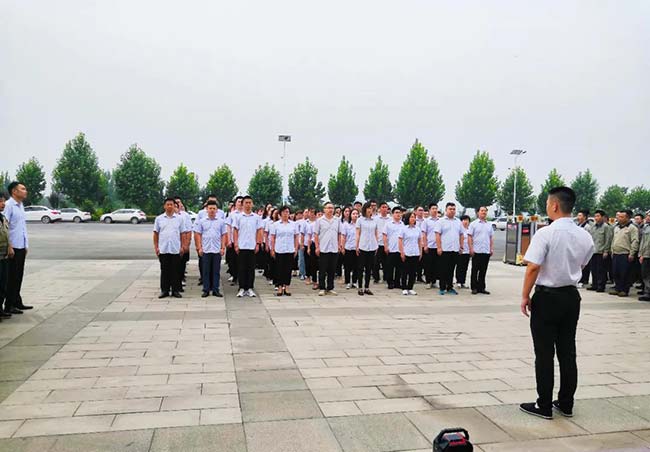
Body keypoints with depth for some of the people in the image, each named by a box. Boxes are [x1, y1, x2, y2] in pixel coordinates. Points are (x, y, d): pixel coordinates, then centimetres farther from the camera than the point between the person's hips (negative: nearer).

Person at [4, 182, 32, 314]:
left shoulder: (21, 205, 14)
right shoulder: (8, 205, -13)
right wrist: (9, 247, -19)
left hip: (21, 247, 8)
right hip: (13, 247, -8)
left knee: (19, 276, 14)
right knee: (12, 277, 0)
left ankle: (17, 302, 24)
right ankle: (9, 306, 9)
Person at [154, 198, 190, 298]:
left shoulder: (180, 218, 4)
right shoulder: (159, 218, 6)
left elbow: (183, 233, 5)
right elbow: (156, 233, 8)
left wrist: (182, 246, 0)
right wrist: (156, 247, 2)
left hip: (176, 249, 0)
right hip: (163, 249, 1)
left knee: (175, 271, 4)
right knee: (164, 270, 6)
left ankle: (175, 290, 12)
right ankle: (164, 290, 14)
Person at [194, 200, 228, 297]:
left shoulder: (221, 221, 6)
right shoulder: (201, 221, 4)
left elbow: (224, 235, 6)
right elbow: (197, 235, 4)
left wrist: (223, 247, -1)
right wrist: (199, 247, -3)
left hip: (217, 250, 1)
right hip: (205, 250, 0)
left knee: (216, 271, 5)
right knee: (205, 271, 4)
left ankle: (215, 290, 11)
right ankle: (206, 290, 12)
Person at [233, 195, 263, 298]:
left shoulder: (257, 217, 5)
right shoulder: (238, 217, 4)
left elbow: (259, 231, 6)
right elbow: (235, 231, 3)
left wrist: (258, 244, -2)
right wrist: (236, 244, -4)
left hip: (252, 246, 1)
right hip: (241, 247, -1)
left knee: (251, 268, 4)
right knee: (241, 268, 3)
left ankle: (250, 288, 12)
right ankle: (242, 288, 10)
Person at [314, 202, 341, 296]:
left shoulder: (337, 221, 9)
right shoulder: (319, 220, -1)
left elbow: (339, 234, 15)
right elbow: (316, 234, -1)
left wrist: (339, 245, 7)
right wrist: (317, 247, -7)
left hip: (334, 249, 3)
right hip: (323, 249, -3)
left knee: (332, 270, 8)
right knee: (322, 270, 1)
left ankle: (330, 288, 17)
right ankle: (322, 288, 9)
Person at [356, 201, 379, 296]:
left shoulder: (375, 220, 8)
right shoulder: (360, 220, 1)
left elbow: (376, 234, 12)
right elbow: (358, 234, 1)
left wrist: (377, 245, 6)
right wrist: (357, 246, -4)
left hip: (372, 247, 3)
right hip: (362, 247, -3)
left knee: (369, 268, 7)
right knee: (361, 268, 2)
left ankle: (367, 287, 15)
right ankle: (360, 288, 8)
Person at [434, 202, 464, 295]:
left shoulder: (458, 221, 13)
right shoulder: (441, 221, -2)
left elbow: (461, 235, 18)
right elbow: (437, 235, -7)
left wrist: (461, 246, 10)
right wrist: (439, 247, -14)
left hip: (455, 250, 5)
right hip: (444, 249, -4)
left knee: (451, 270, 10)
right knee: (443, 270, 0)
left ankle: (450, 287, 17)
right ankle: (442, 288, 7)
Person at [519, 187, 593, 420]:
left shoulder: (545, 233, -18)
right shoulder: (585, 237, 2)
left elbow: (533, 267, -20)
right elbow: (581, 265, 12)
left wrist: (525, 296, -11)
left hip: (547, 297, -6)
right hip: (571, 296, 6)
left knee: (544, 353, 3)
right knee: (568, 352, 14)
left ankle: (544, 405, 11)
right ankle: (566, 403, 24)